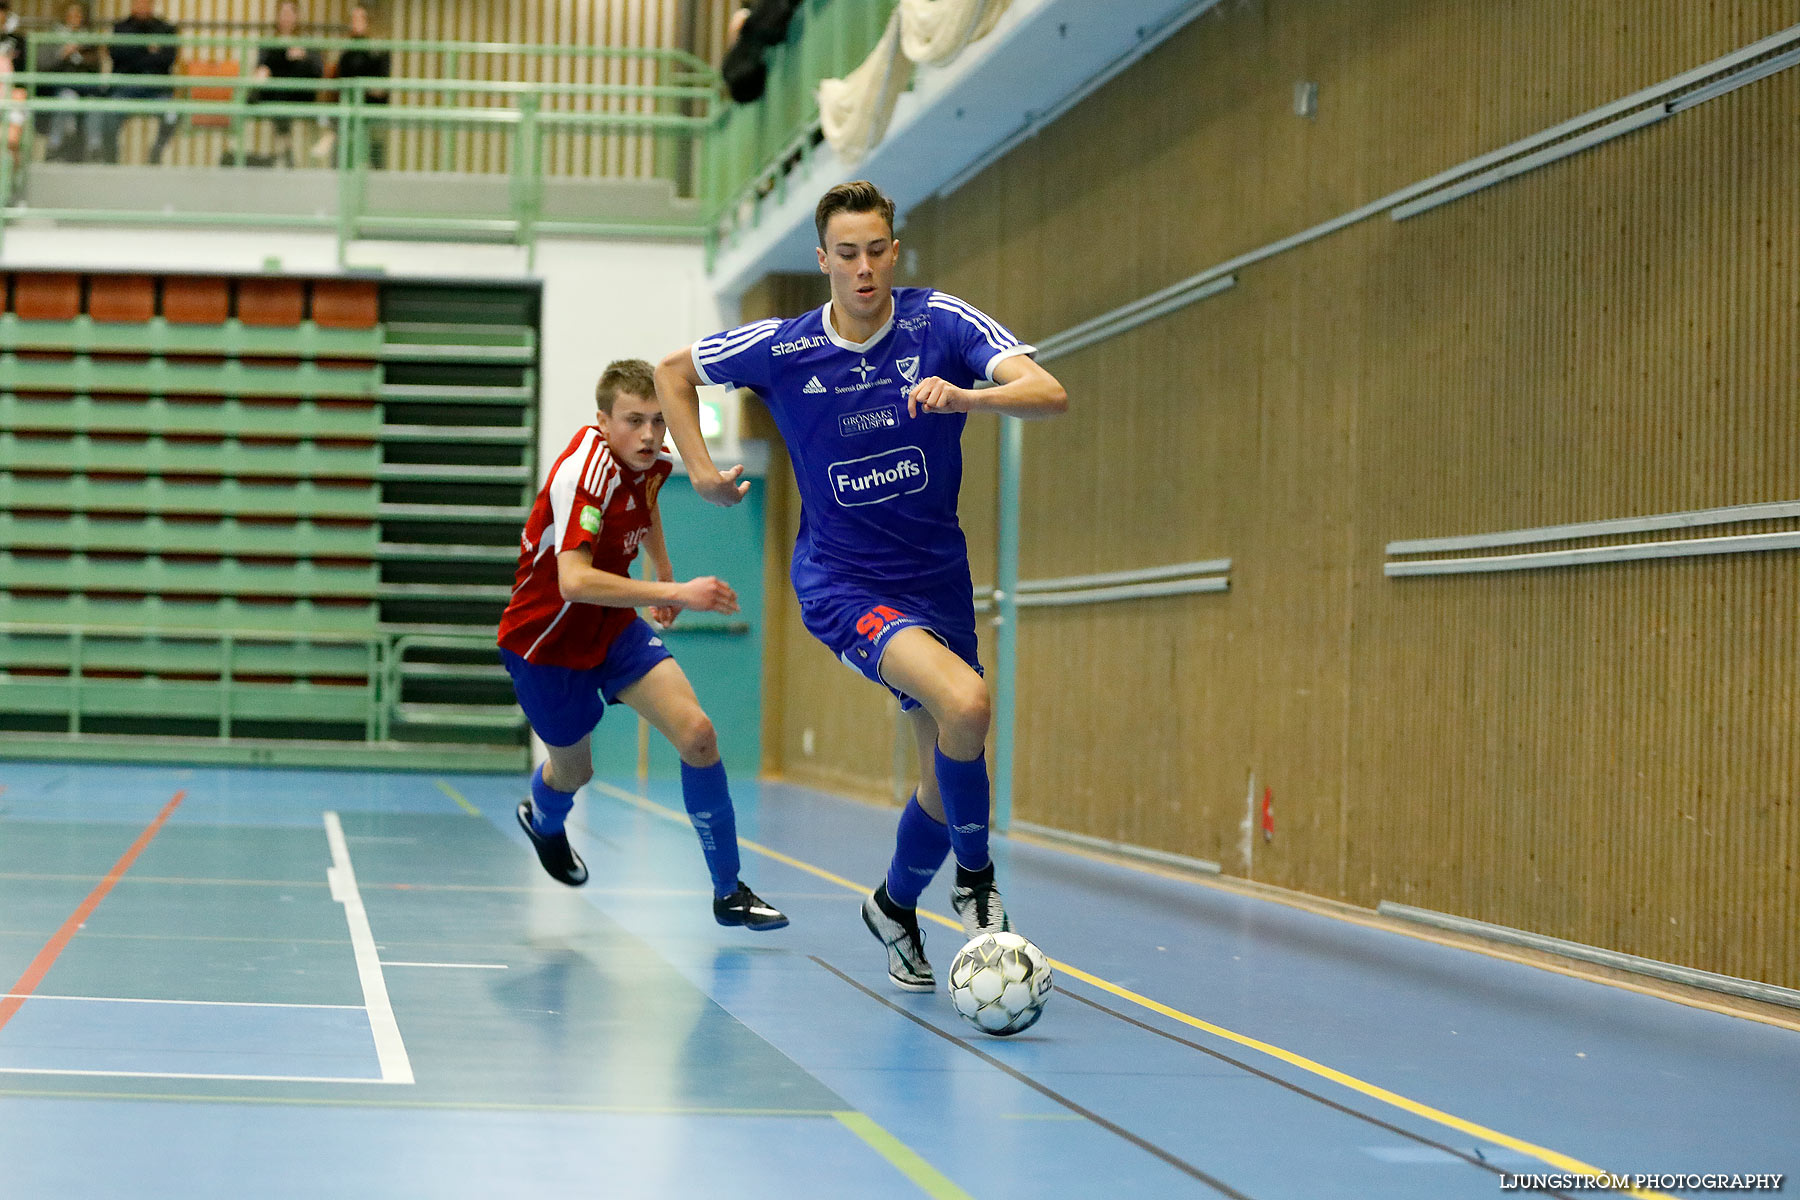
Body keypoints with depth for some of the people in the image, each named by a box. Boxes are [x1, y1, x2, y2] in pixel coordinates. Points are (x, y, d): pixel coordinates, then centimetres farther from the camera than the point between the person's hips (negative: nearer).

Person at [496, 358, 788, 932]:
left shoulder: (652, 462, -6)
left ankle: (728, 891, -4)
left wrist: (665, 576, 19)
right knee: (573, 771, 13)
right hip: (547, 636, -6)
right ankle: (543, 820, 54)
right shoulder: (586, 471, -31)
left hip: (613, 625, 6)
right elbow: (573, 582, -43)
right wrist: (677, 593, -46)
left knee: (697, 734, -13)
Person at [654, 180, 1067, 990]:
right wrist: (701, 470, 1)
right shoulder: (782, 348, -8)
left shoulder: (941, 323, -10)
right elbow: (673, 371, 10)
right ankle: (975, 876, -8)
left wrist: (965, 395, -41)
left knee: (950, 773, 10)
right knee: (964, 703, -29)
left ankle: (896, 906, 38)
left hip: (937, 579, 3)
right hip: (841, 582, -3)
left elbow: (1048, 393, -24)